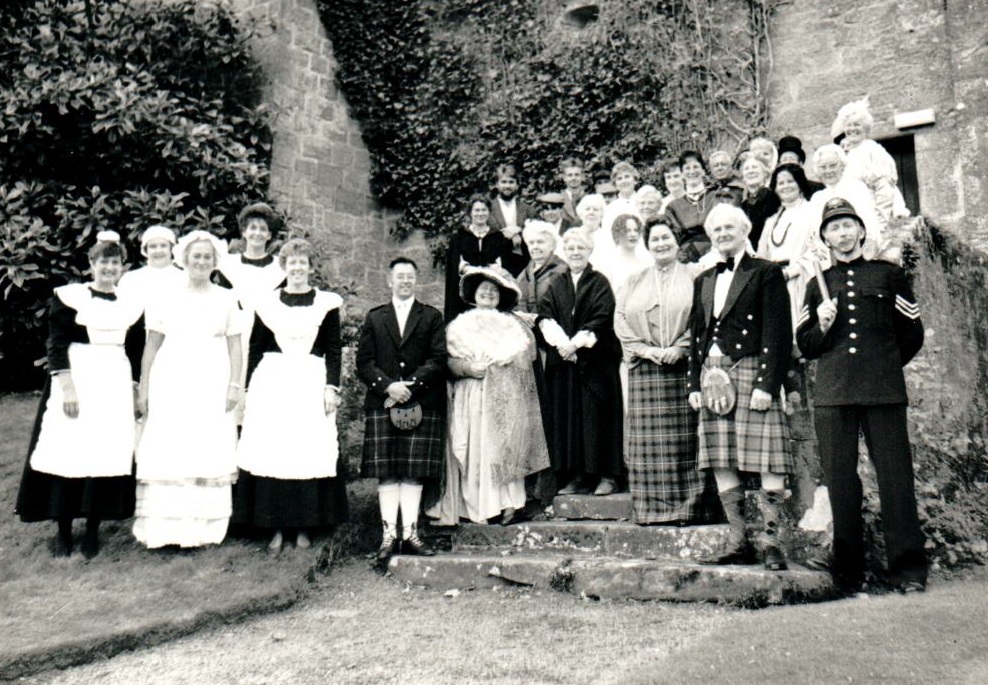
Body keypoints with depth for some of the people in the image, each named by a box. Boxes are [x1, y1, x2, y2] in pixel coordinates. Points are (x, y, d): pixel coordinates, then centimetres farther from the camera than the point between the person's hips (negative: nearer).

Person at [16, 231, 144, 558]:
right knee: (68, 450, -2)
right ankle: (63, 531, 10)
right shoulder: (69, 296, 0)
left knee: (107, 453, 2)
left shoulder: (131, 304, 10)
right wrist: (67, 385, -13)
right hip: (76, 378, -3)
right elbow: (57, 345, -4)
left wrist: (138, 391, 11)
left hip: (115, 382, 3)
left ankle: (93, 529, 12)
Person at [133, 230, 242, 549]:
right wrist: (144, 389, 7)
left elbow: (235, 346, 8)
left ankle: (201, 528, 4)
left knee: (208, 452, -2)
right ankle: (164, 526, 3)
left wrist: (235, 385, -1)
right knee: (166, 453, -3)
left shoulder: (226, 299, 10)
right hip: (171, 385, 0)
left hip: (211, 387, 0)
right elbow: (151, 346, 11)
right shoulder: (166, 298, 9)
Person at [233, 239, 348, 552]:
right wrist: (249, 390, 7)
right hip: (271, 383, 1)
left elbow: (334, 350, 5)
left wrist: (332, 386, -4)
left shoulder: (327, 303, 6)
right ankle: (276, 528, 8)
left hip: (311, 383, -1)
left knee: (310, 453, -1)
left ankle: (304, 527, 9)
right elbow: (254, 349, 10)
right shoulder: (266, 303, 9)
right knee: (271, 453, -1)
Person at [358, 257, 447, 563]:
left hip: (421, 404, -1)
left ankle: (410, 533, 6)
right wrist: (388, 386, -12)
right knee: (386, 472, 1)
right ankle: (389, 534, 6)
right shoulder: (374, 318, 14)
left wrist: (409, 386, -12)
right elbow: (364, 363, 5)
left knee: (414, 471, 0)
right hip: (381, 403, 1)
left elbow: (438, 360, -1)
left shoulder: (432, 317, 10)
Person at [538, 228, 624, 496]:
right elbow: (545, 316, 1)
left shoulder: (600, 283, 2)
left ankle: (606, 476, 4)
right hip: (562, 360, 4)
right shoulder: (556, 285, 13)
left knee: (597, 414, -3)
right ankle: (576, 476, 10)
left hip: (595, 359, -4)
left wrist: (576, 343, -15)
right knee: (566, 416, 3)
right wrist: (561, 343, -15)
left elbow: (600, 320, -8)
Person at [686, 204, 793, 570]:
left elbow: (778, 333, -6)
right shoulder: (704, 280, 19)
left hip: (751, 372, -6)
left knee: (768, 462, -6)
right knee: (721, 463, 6)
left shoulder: (766, 273, 1)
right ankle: (738, 542, 14)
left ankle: (771, 541, 4)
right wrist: (694, 383, 11)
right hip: (714, 377, 6)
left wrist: (766, 384, -14)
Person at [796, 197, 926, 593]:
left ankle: (908, 569, 7)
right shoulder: (817, 285, 16)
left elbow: (912, 335, 15)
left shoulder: (889, 275, 12)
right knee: (840, 480, 1)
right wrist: (822, 326, -3)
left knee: (896, 475, -3)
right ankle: (848, 572, 9)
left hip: (884, 393, -1)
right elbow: (804, 346, 15)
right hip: (832, 395, 1)